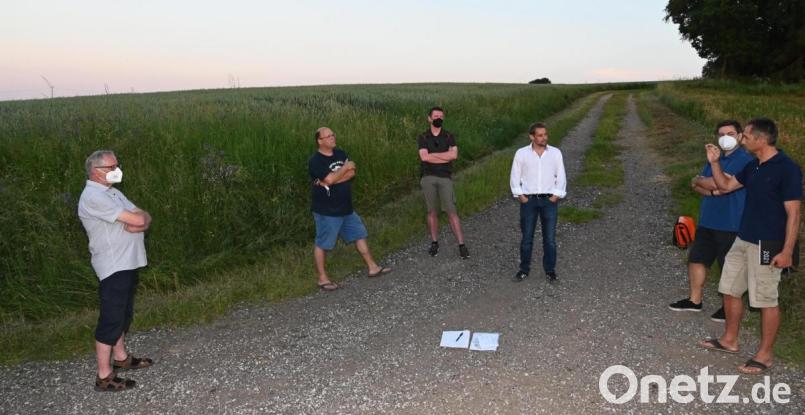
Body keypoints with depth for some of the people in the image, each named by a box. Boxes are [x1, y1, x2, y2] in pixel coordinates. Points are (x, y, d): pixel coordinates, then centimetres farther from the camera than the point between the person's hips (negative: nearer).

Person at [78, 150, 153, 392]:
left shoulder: (112, 193, 14)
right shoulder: (94, 197, -19)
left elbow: (144, 220, 8)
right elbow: (137, 219, -25)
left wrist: (139, 223, -16)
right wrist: (140, 218, -2)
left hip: (127, 263, 10)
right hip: (113, 267, -10)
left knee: (123, 314, 21)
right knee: (111, 319, -3)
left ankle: (121, 357, 36)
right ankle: (104, 377, 5)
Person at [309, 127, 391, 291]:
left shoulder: (340, 153, 7)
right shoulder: (315, 161, -15)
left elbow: (352, 173, -4)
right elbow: (330, 179, -27)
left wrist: (333, 179, -18)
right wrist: (345, 167, -11)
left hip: (346, 208, 8)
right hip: (326, 211, -8)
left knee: (360, 235, 13)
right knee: (322, 244, 3)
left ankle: (373, 268, 24)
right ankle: (322, 279, 14)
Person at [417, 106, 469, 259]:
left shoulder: (449, 136, 6)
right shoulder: (422, 137, 5)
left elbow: (454, 154, -11)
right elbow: (424, 157, -11)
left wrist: (432, 155, -10)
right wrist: (445, 157, -8)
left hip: (445, 178, -1)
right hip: (428, 178, 1)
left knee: (451, 212, -5)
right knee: (432, 211, 7)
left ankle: (462, 245, -4)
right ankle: (434, 243, 18)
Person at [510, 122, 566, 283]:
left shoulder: (555, 153, 3)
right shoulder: (521, 153, 0)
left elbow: (561, 177, 5)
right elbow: (515, 177, 3)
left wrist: (555, 196, -4)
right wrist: (520, 196, -4)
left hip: (549, 200, 1)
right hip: (528, 200, 0)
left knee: (550, 238, 3)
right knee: (526, 238, 4)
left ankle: (550, 270, 14)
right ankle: (524, 269, 17)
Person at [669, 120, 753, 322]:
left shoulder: (745, 160, -13)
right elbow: (696, 185, 5)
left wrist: (700, 181, -6)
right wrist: (714, 190, -15)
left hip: (731, 224, -8)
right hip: (708, 221, 8)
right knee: (696, 259, 13)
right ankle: (694, 300, 26)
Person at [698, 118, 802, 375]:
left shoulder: (787, 169, -17)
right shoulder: (753, 166, 7)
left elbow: (793, 214, -17)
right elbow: (725, 185, 21)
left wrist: (787, 251, -19)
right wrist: (714, 162, 6)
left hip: (767, 246, -9)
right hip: (743, 240, 9)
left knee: (766, 300, 2)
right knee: (730, 290, 15)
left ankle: (765, 354, 16)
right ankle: (729, 340, 31)